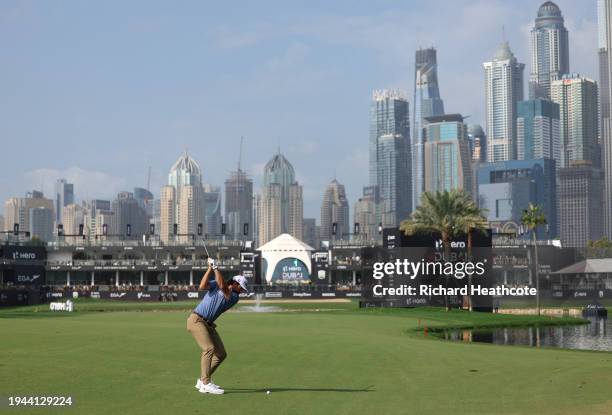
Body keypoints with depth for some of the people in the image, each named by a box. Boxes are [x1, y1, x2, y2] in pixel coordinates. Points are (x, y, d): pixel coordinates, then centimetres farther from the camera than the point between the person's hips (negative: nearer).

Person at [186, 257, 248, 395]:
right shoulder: (215, 285, 2)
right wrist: (210, 268, -15)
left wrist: (215, 267, -14)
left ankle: (202, 381, 15)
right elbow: (202, 286, -17)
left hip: (209, 325, 6)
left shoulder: (235, 297, 5)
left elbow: (222, 286, -14)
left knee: (221, 354, 3)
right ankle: (206, 384, -22)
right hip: (196, 320, -6)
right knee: (209, 348, -21)